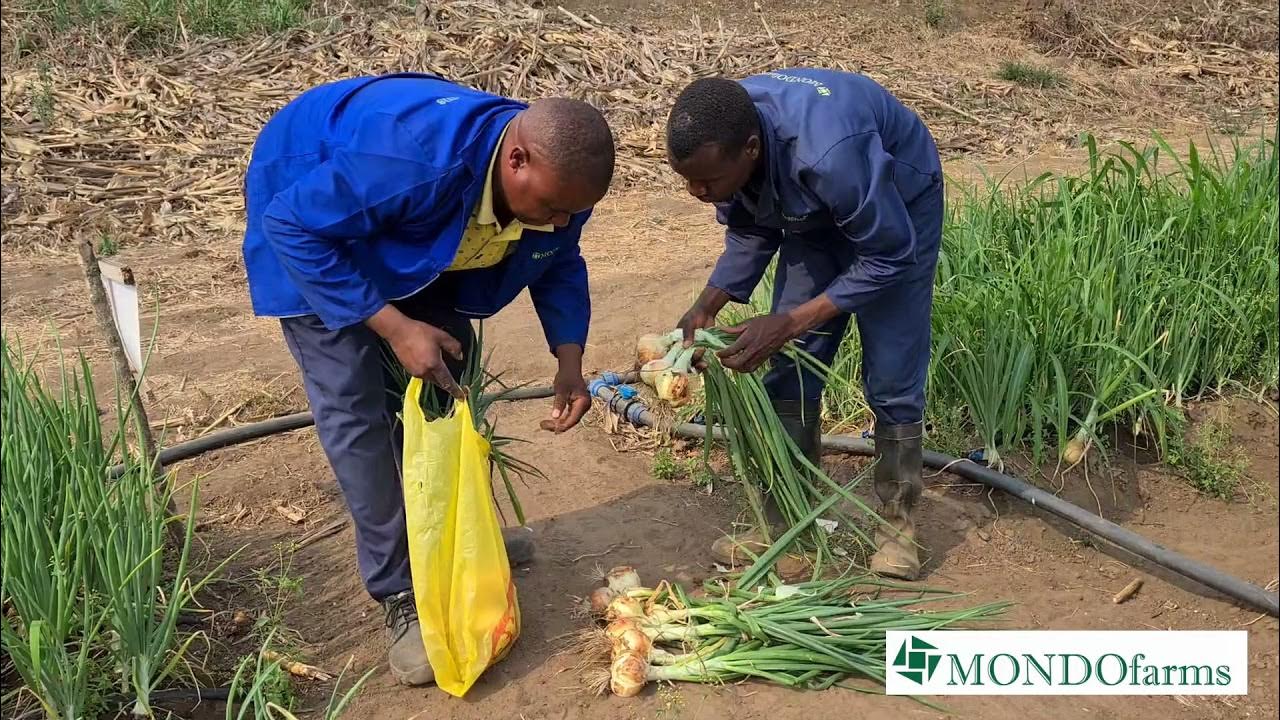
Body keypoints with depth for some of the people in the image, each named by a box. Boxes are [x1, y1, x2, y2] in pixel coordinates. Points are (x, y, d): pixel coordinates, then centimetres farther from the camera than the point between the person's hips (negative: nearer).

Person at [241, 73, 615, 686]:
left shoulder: (556, 179, -22)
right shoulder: (414, 156, -45)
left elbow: (559, 265, -2)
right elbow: (293, 227, -35)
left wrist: (569, 359, -17)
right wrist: (393, 326, -37)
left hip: (414, 242, 6)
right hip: (314, 226, -6)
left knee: (449, 382, 8)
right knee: (355, 411, -12)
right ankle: (399, 592, 0)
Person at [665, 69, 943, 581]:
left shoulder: (828, 153, -44)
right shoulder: (719, 140, -24)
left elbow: (889, 254, -30)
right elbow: (749, 230, -5)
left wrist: (789, 323, -32)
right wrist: (706, 307, -18)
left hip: (897, 205, -5)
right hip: (813, 213, 6)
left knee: (892, 381, -6)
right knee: (791, 370, 3)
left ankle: (896, 526, 13)